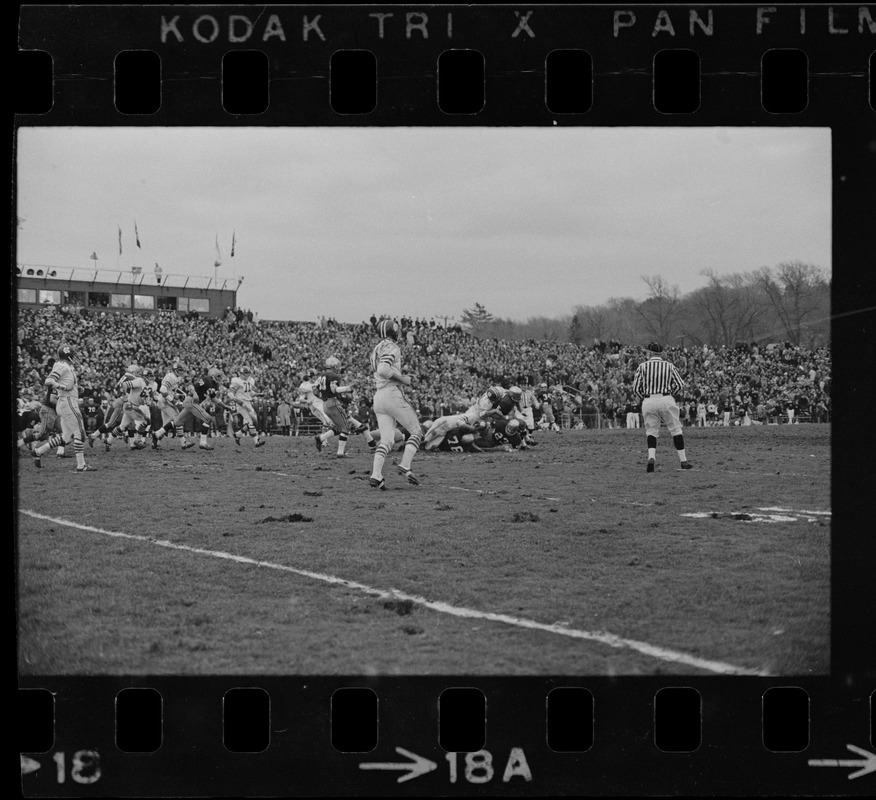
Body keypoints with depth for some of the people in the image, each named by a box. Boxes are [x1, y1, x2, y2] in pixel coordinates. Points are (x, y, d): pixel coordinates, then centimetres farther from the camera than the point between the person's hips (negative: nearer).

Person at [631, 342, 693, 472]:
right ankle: (683, 461, 7)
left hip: (648, 401, 0)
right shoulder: (669, 366, 4)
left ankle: (651, 458, -15)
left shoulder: (642, 366, 2)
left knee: (651, 431, 9)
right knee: (676, 429, 9)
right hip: (666, 400, 0)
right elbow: (680, 385, 2)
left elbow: (636, 387, 0)